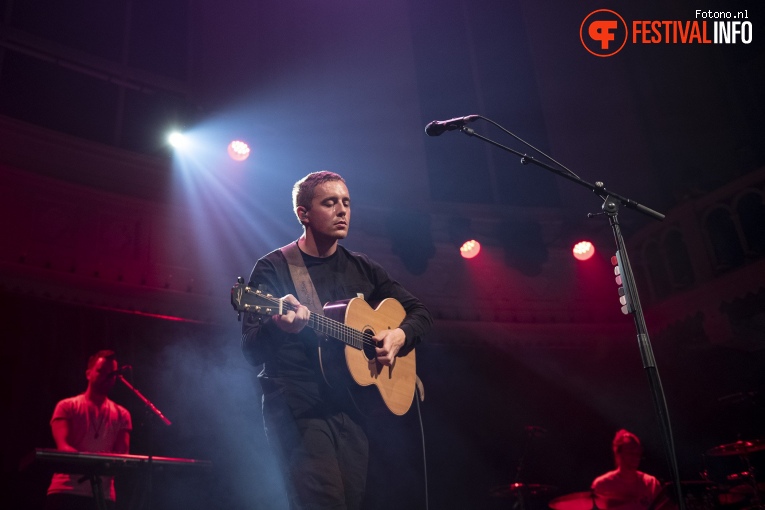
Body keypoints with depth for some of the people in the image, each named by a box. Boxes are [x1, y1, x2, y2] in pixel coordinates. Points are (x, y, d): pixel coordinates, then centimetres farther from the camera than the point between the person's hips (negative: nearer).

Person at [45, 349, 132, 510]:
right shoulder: (67, 407, 6)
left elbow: (122, 454, 2)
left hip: (103, 495, 2)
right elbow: (62, 446, -8)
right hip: (65, 491, -2)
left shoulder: (121, 415, 13)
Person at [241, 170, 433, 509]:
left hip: (351, 407, 5)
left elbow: (420, 313, 18)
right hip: (297, 408, -5)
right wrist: (276, 326, -32)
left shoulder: (363, 269, 13)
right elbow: (251, 351, -9)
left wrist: (399, 335, -4)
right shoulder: (273, 268, -1)